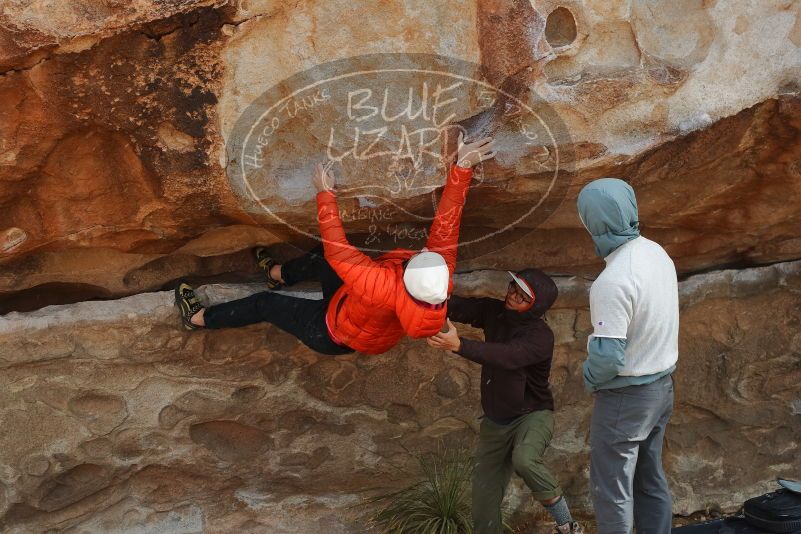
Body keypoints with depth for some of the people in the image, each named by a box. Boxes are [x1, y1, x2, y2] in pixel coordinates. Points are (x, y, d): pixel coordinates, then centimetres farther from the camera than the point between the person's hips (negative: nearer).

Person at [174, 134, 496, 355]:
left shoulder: (383, 286, -48)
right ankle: (277, 275, 49)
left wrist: (326, 195, -28)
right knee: (319, 258, 20)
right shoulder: (441, 274, -34)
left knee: (266, 304, 11)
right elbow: (446, 221, -29)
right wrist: (462, 167, -29)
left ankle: (198, 318, 33)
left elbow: (337, 250, -39)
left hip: (333, 335, -6)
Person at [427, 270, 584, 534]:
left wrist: (459, 345, -52)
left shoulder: (540, 335, -23)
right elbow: (459, 307, -18)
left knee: (524, 459, -36)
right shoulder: (494, 312, -4)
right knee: (484, 505, 5)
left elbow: (507, 356, -40)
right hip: (495, 420, 6)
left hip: (532, 414, -6)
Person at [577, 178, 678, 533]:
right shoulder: (657, 253, -1)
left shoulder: (612, 281, -28)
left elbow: (607, 356, -27)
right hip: (662, 385, 8)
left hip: (625, 396, -8)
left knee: (611, 489, 5)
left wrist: (589, 378, -6)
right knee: (650, 480, 19)